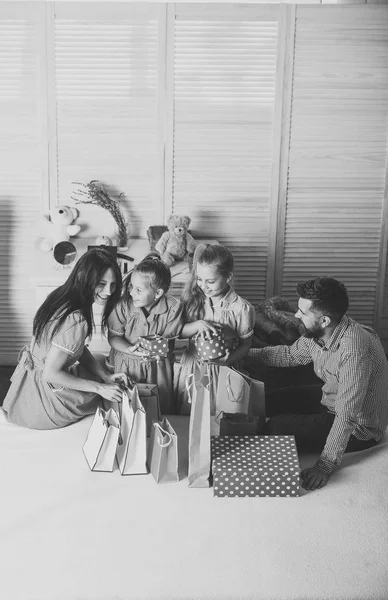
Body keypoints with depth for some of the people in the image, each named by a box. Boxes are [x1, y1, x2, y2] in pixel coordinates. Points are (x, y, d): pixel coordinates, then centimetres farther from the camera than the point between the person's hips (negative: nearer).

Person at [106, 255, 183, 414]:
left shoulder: (172, 307, -20)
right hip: (126, 364, 0)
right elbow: (114, 337, -12)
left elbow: (169, 338, -12)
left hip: (158, 365, 0)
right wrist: (131, 349, -30)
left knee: (161, 409, 16)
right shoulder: (123, 305, -21)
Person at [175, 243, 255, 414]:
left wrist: (229, 359, -23)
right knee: (186, 415, 15)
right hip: (191, 367, 3)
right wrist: (197, 325, -20)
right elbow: (178, 332, -2)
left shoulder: (242, 308, -15)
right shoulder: (193, 298, -6)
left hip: (221, 372, -3)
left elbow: (245, 345, -5)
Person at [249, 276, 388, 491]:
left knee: (277, 428, -14)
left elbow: (346, 417, -35)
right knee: (273, 401, 9)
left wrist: (326, 466, -32)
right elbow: (291, 354, 9)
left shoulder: (354, 349, -37)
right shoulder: (317, 332, -12)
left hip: (358, 427, -8)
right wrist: (247, 352, 0)